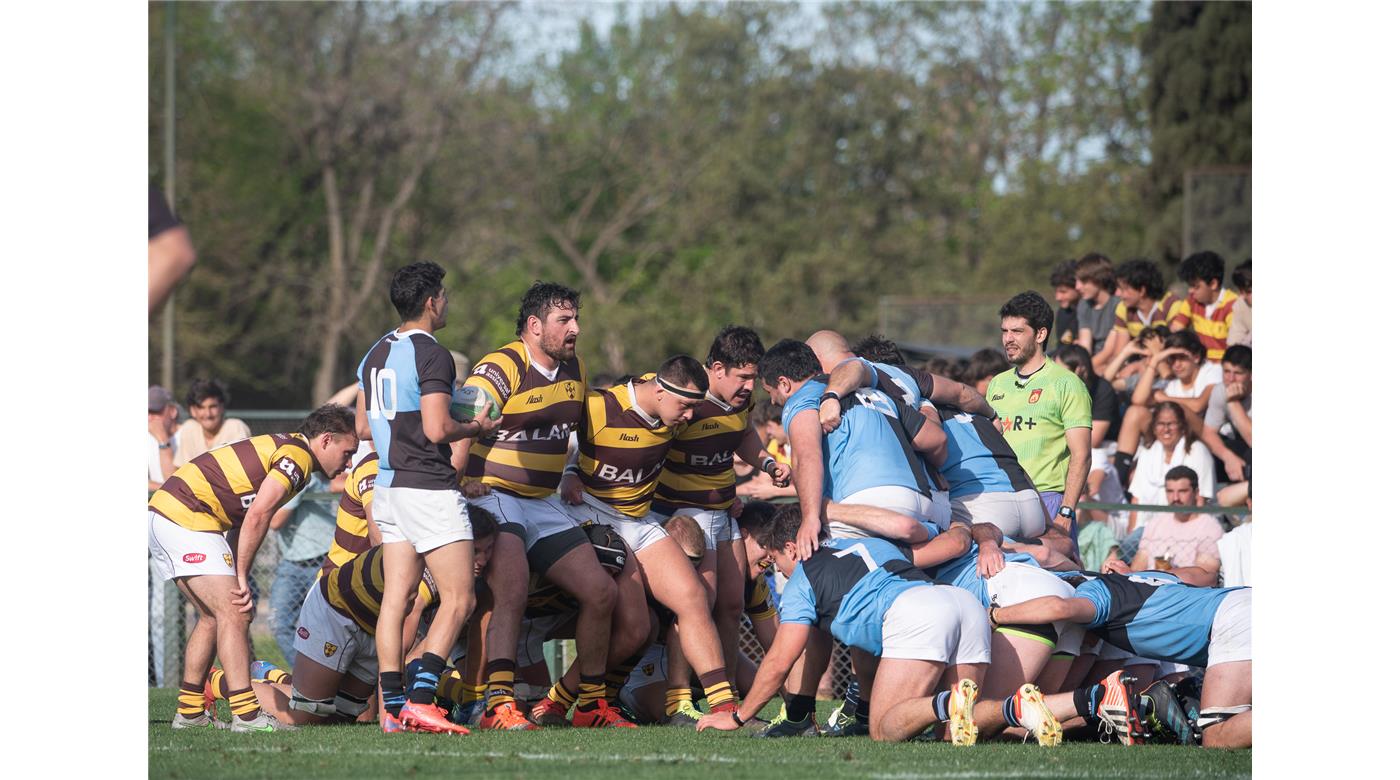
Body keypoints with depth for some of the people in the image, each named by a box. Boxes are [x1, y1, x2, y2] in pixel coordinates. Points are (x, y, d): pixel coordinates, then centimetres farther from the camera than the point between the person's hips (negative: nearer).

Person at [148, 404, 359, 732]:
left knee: (215, 616, 16)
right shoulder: (298, 455, -9)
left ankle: (189, 712, 19)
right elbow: (257, 514, -19)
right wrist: (242, 577, -13)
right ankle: (246, 715, -16)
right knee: (233, 614, -11)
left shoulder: (278, 448, 21)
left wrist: (238, 579, 12)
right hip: (187, 518, -10)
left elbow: (244, 517, 21)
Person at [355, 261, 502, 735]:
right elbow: (437, 430, -20)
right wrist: (476, 428, -3)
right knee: (458, 598, -6)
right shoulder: (431, 356, -14)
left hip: (388, 485, 9)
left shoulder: (376, 355, 13)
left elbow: (363, 427, 19)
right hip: (428, 489, -9)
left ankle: (393, 706, 3)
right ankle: (420, 701, -16)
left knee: (396, 598, 6)